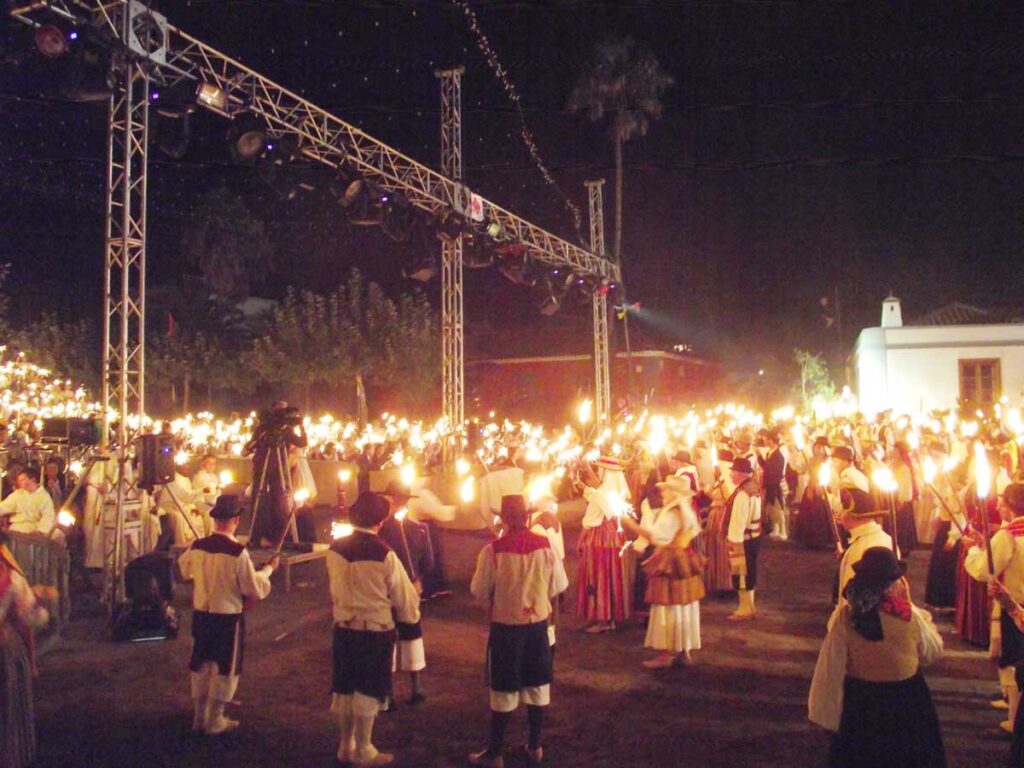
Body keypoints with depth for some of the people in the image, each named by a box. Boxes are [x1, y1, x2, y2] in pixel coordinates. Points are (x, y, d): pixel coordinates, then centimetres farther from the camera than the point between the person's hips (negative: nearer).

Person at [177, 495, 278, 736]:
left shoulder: (197, 546, -4)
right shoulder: (237, 551, -21)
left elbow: (184, 568, 18)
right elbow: (255, 589, -16)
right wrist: (268, 569, 0)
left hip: (201, 614, 5)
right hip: (228, 617, -5)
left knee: (200, 664, 18)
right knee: (224, 668, 10)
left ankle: (199, 717, 30)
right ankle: (215, 720, 19)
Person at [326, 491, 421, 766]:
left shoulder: (336, 548, -4)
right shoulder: (384, 553, -19)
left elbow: (335, 587, 8)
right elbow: (403, 594, -9)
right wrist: (411, 614, 10)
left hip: (344, 627, 5)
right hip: (376, 630, -5)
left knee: (344, 687, 16)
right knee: (368, 691, 8)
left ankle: (346, 745, 29)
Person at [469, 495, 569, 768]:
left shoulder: (492, 551, -18)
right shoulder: (546, 546, -9)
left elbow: (479, 592, -10)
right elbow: (560, 586, 0)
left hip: (505, 628, -3)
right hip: (538, 625, 3)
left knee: (503, 691, 8)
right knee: (537, 686, 16)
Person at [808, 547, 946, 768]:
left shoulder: (845, 615, -16)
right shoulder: (908, 616, -20)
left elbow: (831, 668, -11)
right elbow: (933, 652, -2)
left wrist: (827, 714, 1)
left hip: (859, 703, 2)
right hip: (905, 702, -2)